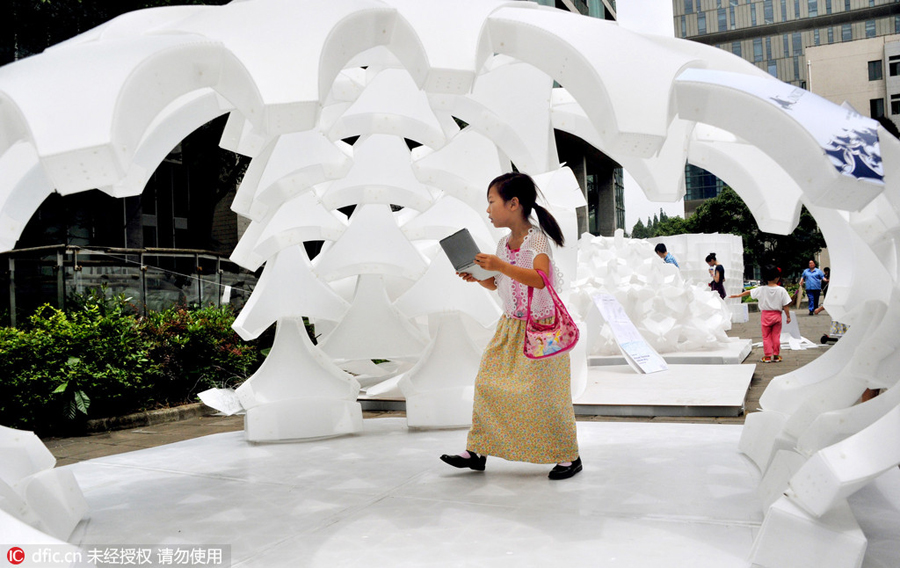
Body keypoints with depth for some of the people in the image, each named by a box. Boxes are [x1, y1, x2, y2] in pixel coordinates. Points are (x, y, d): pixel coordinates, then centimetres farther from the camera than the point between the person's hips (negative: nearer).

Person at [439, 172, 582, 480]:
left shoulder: (537, 238, -15)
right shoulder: (503, 243, 7)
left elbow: (539, 279, -32)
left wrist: (501, 266, -38)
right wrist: (478, 276, 0)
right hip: (510, 327, 7)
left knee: (544, 392, -3)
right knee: (487, 383, 5)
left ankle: (568, 456, 13)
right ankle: (477, 450, 17)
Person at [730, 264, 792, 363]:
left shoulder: (761, 290, -8)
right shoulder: (781, 290, -9)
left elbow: (749, 292, 4)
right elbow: (786, 306, -6)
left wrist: (738, 295, 18)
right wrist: (788, 316, 4)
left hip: (765, 315, 0)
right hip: (777, 314, 0)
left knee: (766, 336, 6)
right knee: (776, 336, 8)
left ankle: (767, 356, 6)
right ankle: (776, 356, 11)